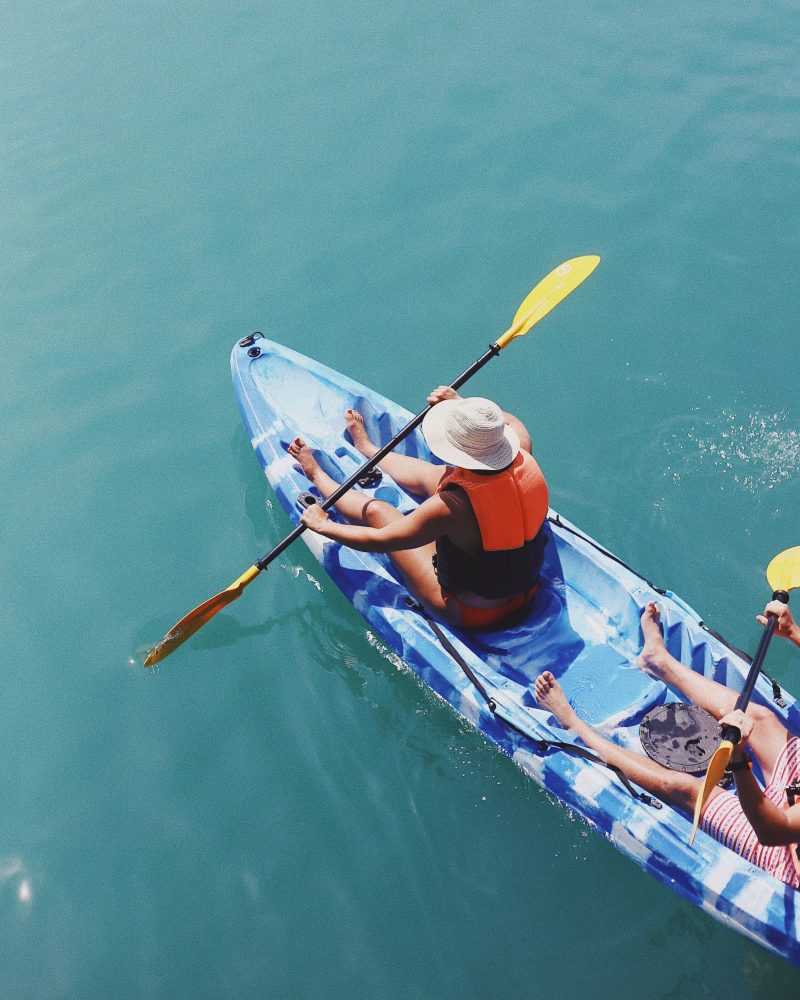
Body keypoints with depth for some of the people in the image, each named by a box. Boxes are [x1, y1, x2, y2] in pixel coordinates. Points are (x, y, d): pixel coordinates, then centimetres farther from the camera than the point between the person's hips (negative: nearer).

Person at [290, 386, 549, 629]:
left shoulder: (453, 505, -37)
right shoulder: (526, 462, -19)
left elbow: (378, 540, -23)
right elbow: (515, 426, 9)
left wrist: (322, 525, -7)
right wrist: (461, 402, 15)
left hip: (470, 614, -6)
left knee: (376, 510, 6)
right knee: (429, 475, 15)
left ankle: (317, 475, 37)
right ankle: (366, 448, 44)